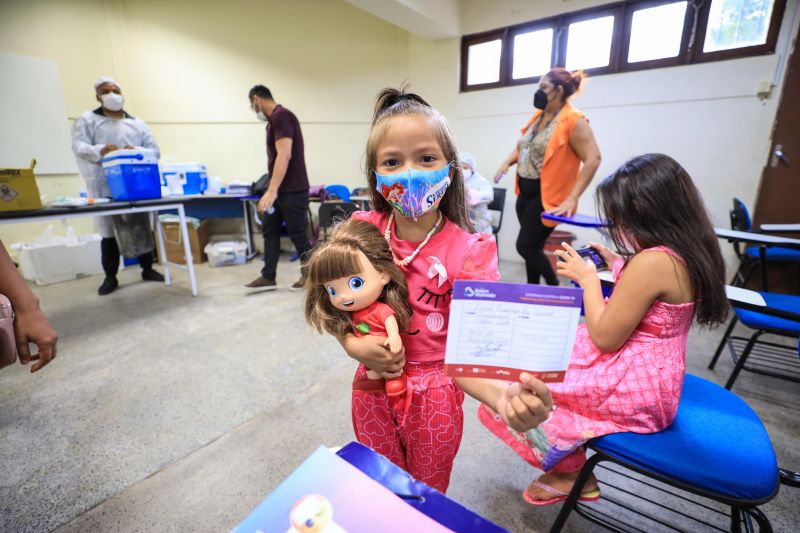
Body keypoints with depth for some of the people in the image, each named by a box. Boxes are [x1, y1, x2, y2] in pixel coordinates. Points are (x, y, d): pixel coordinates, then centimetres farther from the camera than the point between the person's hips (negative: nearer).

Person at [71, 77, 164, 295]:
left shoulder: (137, 123, 17)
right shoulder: (87, 120, 9)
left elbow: (154, 150, 7)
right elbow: (79, 146, -5)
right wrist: (101, 150, -26)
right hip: (106, 188, -2)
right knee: (109, 233, 1)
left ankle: (147, 269, 17)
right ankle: (110, 277, 10)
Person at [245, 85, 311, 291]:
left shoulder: (281, 116, -15)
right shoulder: (274, 119, 16)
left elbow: (284, 155, -26)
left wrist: (271, 190, -30)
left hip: (293, 190, -10)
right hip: (280, 189, 10)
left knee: (297, 234, 0)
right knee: (269, 230, 10)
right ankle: (268, 277, 16)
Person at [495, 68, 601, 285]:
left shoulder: (573, 121, -14)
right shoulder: (538, 116, 10)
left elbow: (593, 159, -20)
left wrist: (572, 199, -26)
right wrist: (507, 163, 3)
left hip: (546, 195, -8)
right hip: (525, 192, 8)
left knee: (526, 246, -7)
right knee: (533, 247, 14)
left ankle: (554, 287, 16)